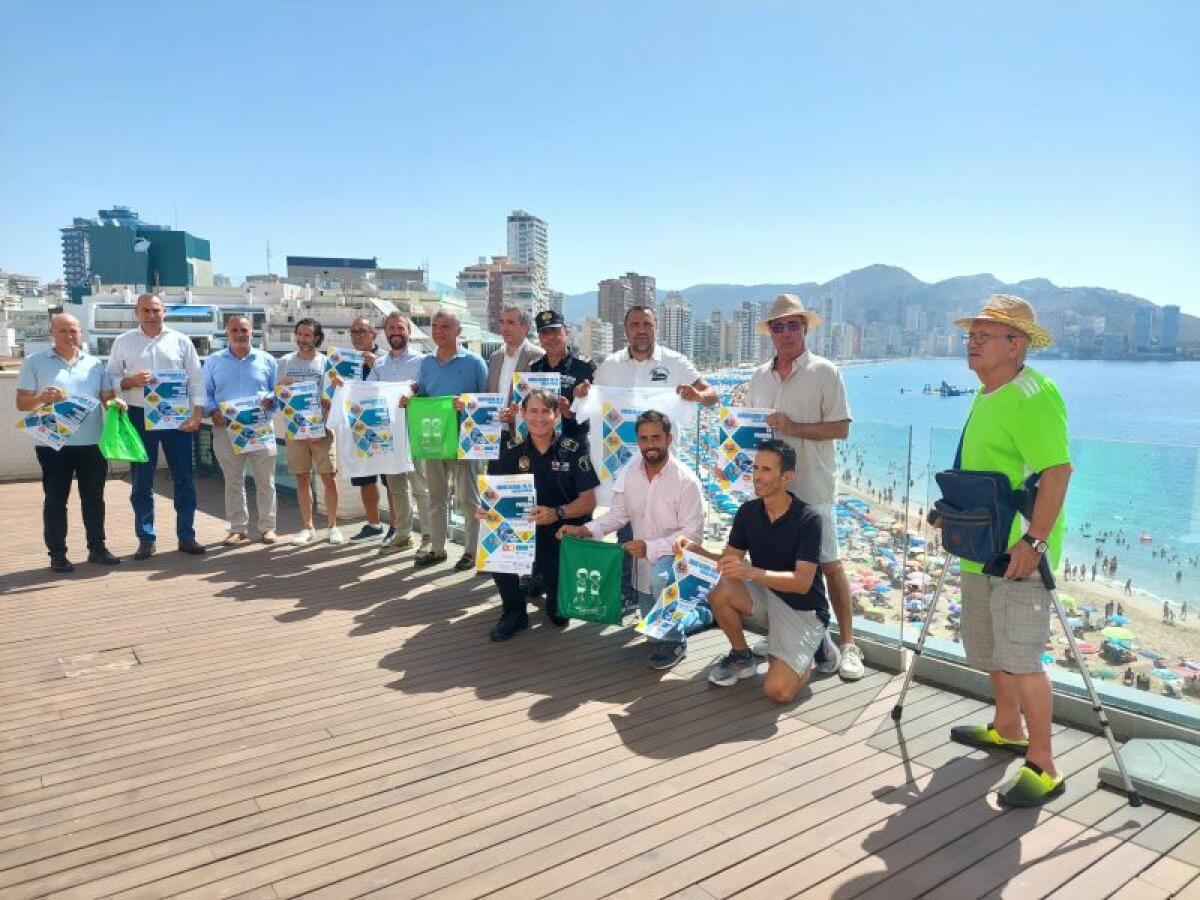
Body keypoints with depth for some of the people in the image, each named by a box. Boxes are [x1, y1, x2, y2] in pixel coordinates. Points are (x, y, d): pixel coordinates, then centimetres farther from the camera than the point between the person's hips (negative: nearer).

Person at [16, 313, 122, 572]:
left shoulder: (95, 364, 11)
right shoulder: (34, 363, 2)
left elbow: (107, 397, 11)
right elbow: (22, 403, 0)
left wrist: (116, 403, -12)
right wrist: (42, 398, -20)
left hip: (92, 443, 3)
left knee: (94, 498, 10)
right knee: (55, 500, 5)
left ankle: (97, 548, 20)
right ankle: (57, 554, 12)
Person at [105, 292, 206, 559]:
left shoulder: (180, 340, 4)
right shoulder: (123, 342, 6)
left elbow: (196, 379, 2)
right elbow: (111, 378, 7)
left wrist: (197, 413, -7)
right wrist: (130, 382, -14)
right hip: (140, 417, 0)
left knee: (184, 478, 3)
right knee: (141, 481, 5)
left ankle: (186, 536, 13)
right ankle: (146, 539, 15)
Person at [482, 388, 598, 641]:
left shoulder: (573, 449, -6)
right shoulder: (511, 451, 1)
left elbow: (589, 501, -7)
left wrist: (557, 513, -25)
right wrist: (483, 511, -22)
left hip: (565, 533, -2)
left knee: (560, 614, -8)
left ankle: (550, 581, 30)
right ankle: (515, 612, -4)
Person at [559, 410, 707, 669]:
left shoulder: (686, 480, -21)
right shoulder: (629, 473, -5)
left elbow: (693, 533, -22)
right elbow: (618, 514, 3)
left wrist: (650, 548, -32)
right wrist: (586, 530, -14)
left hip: (675, 555, -6)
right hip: (644, 562, 6)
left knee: (662, 576, -41)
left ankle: (674, 642, -16)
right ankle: (703, 611, 44)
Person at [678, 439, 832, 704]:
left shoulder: (808, 519, -20)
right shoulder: (747, 512, -4)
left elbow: (802, 582, -26)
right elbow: (729, 561, -3)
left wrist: (751, 572, -39)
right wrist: (697, 550, -23)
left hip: (803, 610, -5)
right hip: (765, 598, 5)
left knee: (778, 690, -22)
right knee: (718, 590, -26)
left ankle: (809, 652, 12)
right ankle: (742, 657, 1)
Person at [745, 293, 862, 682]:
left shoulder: (825, 372, -3)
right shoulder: (759, 377, 12)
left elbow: (840, 428, -9)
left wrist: (793, 427, -19)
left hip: (812, 487, -5)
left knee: (829, 563, -1)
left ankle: (847, 645, 9)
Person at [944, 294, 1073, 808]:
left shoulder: (1033, 394, -17)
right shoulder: (986, 395, 13)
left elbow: (1057, 471, -25)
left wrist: (1033, 539, -29)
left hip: (1019, 553, -10)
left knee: (1020, 656, -8)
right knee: (991, 647, 20)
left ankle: (1042, 766, 3)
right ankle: (1007, 729, 37)